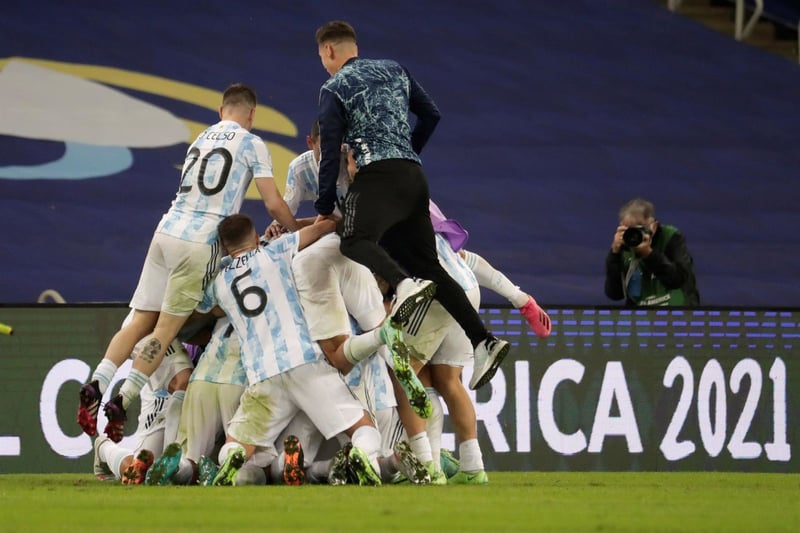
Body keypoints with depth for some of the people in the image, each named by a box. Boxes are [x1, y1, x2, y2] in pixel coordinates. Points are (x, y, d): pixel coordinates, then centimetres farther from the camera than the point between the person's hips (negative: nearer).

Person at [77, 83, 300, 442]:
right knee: (166, 329, -4)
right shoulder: (251, 144, 2)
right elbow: (273, 204, 0)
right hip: (200, 243, -5)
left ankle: (97, 385, -10)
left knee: (141, 321, 6)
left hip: (167, 231, 5)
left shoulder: (201, 140, 21)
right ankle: (121, 402, -12)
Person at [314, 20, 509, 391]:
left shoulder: (334, 90, 4)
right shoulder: (393, 70, 22)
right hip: (414, 176, 7)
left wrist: (325, 209, 4)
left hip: (378, 176, -7)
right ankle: (483, 341, -6)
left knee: (356, 241, -27)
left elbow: (330, 154, -2)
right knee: (426, 264, 7)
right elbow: (431, 114, 25)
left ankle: (406, 285, -58)